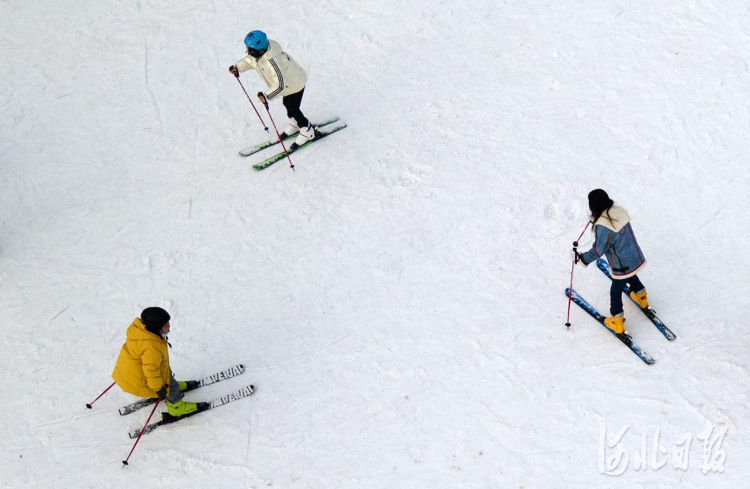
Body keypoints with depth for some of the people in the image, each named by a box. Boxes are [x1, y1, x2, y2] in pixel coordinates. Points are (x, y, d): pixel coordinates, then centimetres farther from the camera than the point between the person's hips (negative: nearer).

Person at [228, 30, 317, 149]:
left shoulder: (272, 62, -45)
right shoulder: (257, 53, -18)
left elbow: (279, 85, -46)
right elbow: (250, 60, 7)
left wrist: (266, 96, -52)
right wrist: (237, 67, -6)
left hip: (295, 84, -9)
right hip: (287, 82, 9)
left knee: (293, 109, 4)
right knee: (287, 104, 26)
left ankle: (307, 131, 25)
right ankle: (294, 124, 51)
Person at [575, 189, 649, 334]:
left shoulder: (602, 226, -30)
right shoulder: (619, 211, -8)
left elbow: (598, 250, -20)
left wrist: (582, 258, -7)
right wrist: (597, 219, 25)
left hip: (622, 267, -7)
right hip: (637, 259, 7)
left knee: (615, 291, 15)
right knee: (632, 278, 36)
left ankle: (617, 323, 29)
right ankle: (641, 298, 62)